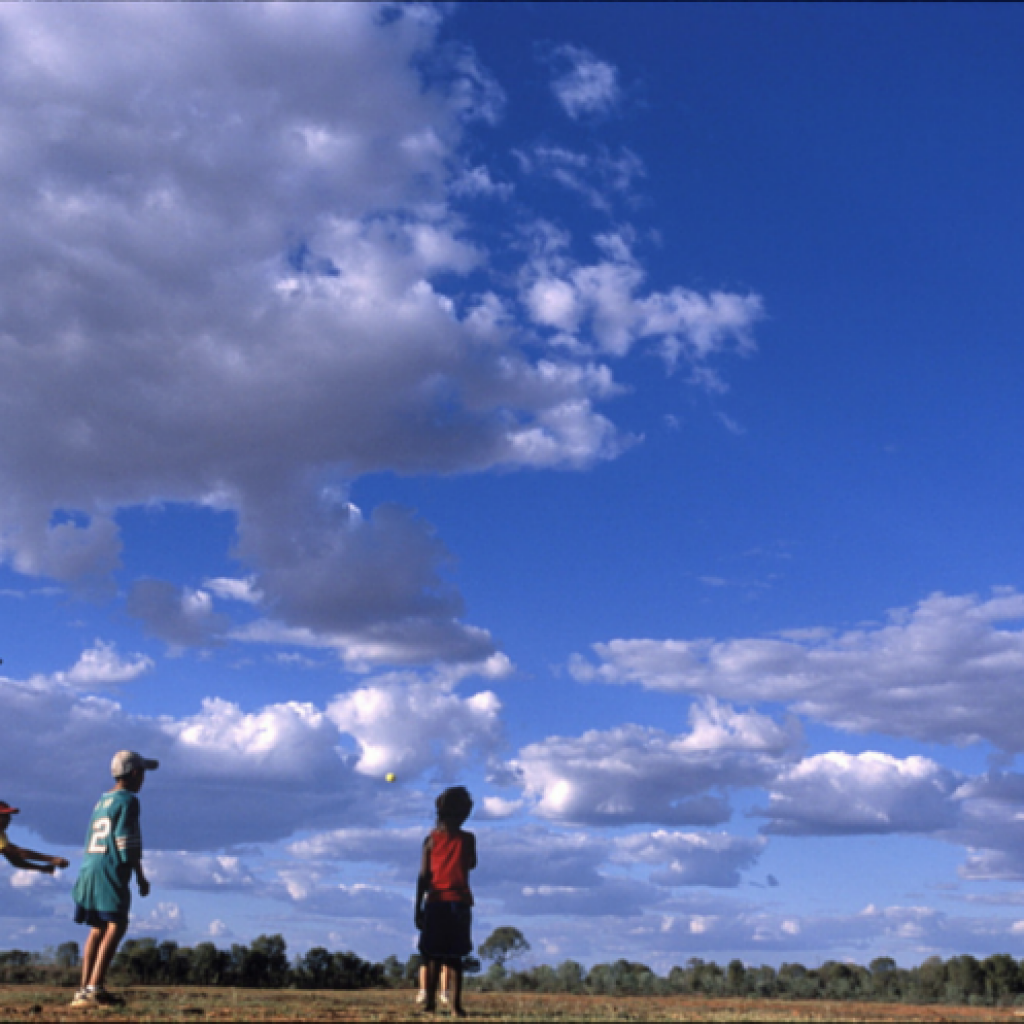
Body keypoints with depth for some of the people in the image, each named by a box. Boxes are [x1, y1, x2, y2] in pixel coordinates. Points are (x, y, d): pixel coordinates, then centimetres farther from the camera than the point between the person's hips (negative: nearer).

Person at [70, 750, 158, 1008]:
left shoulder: (101, 801, 21)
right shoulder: (128, 800, -4)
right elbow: (127, 843, -10)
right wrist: (141, 877, -5)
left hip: (88, 870, 9)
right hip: (110, 871, -9)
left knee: (98, 928, 14)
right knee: (117, 925, -11)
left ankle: (85, 990, 14)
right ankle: (94, 987, -21)